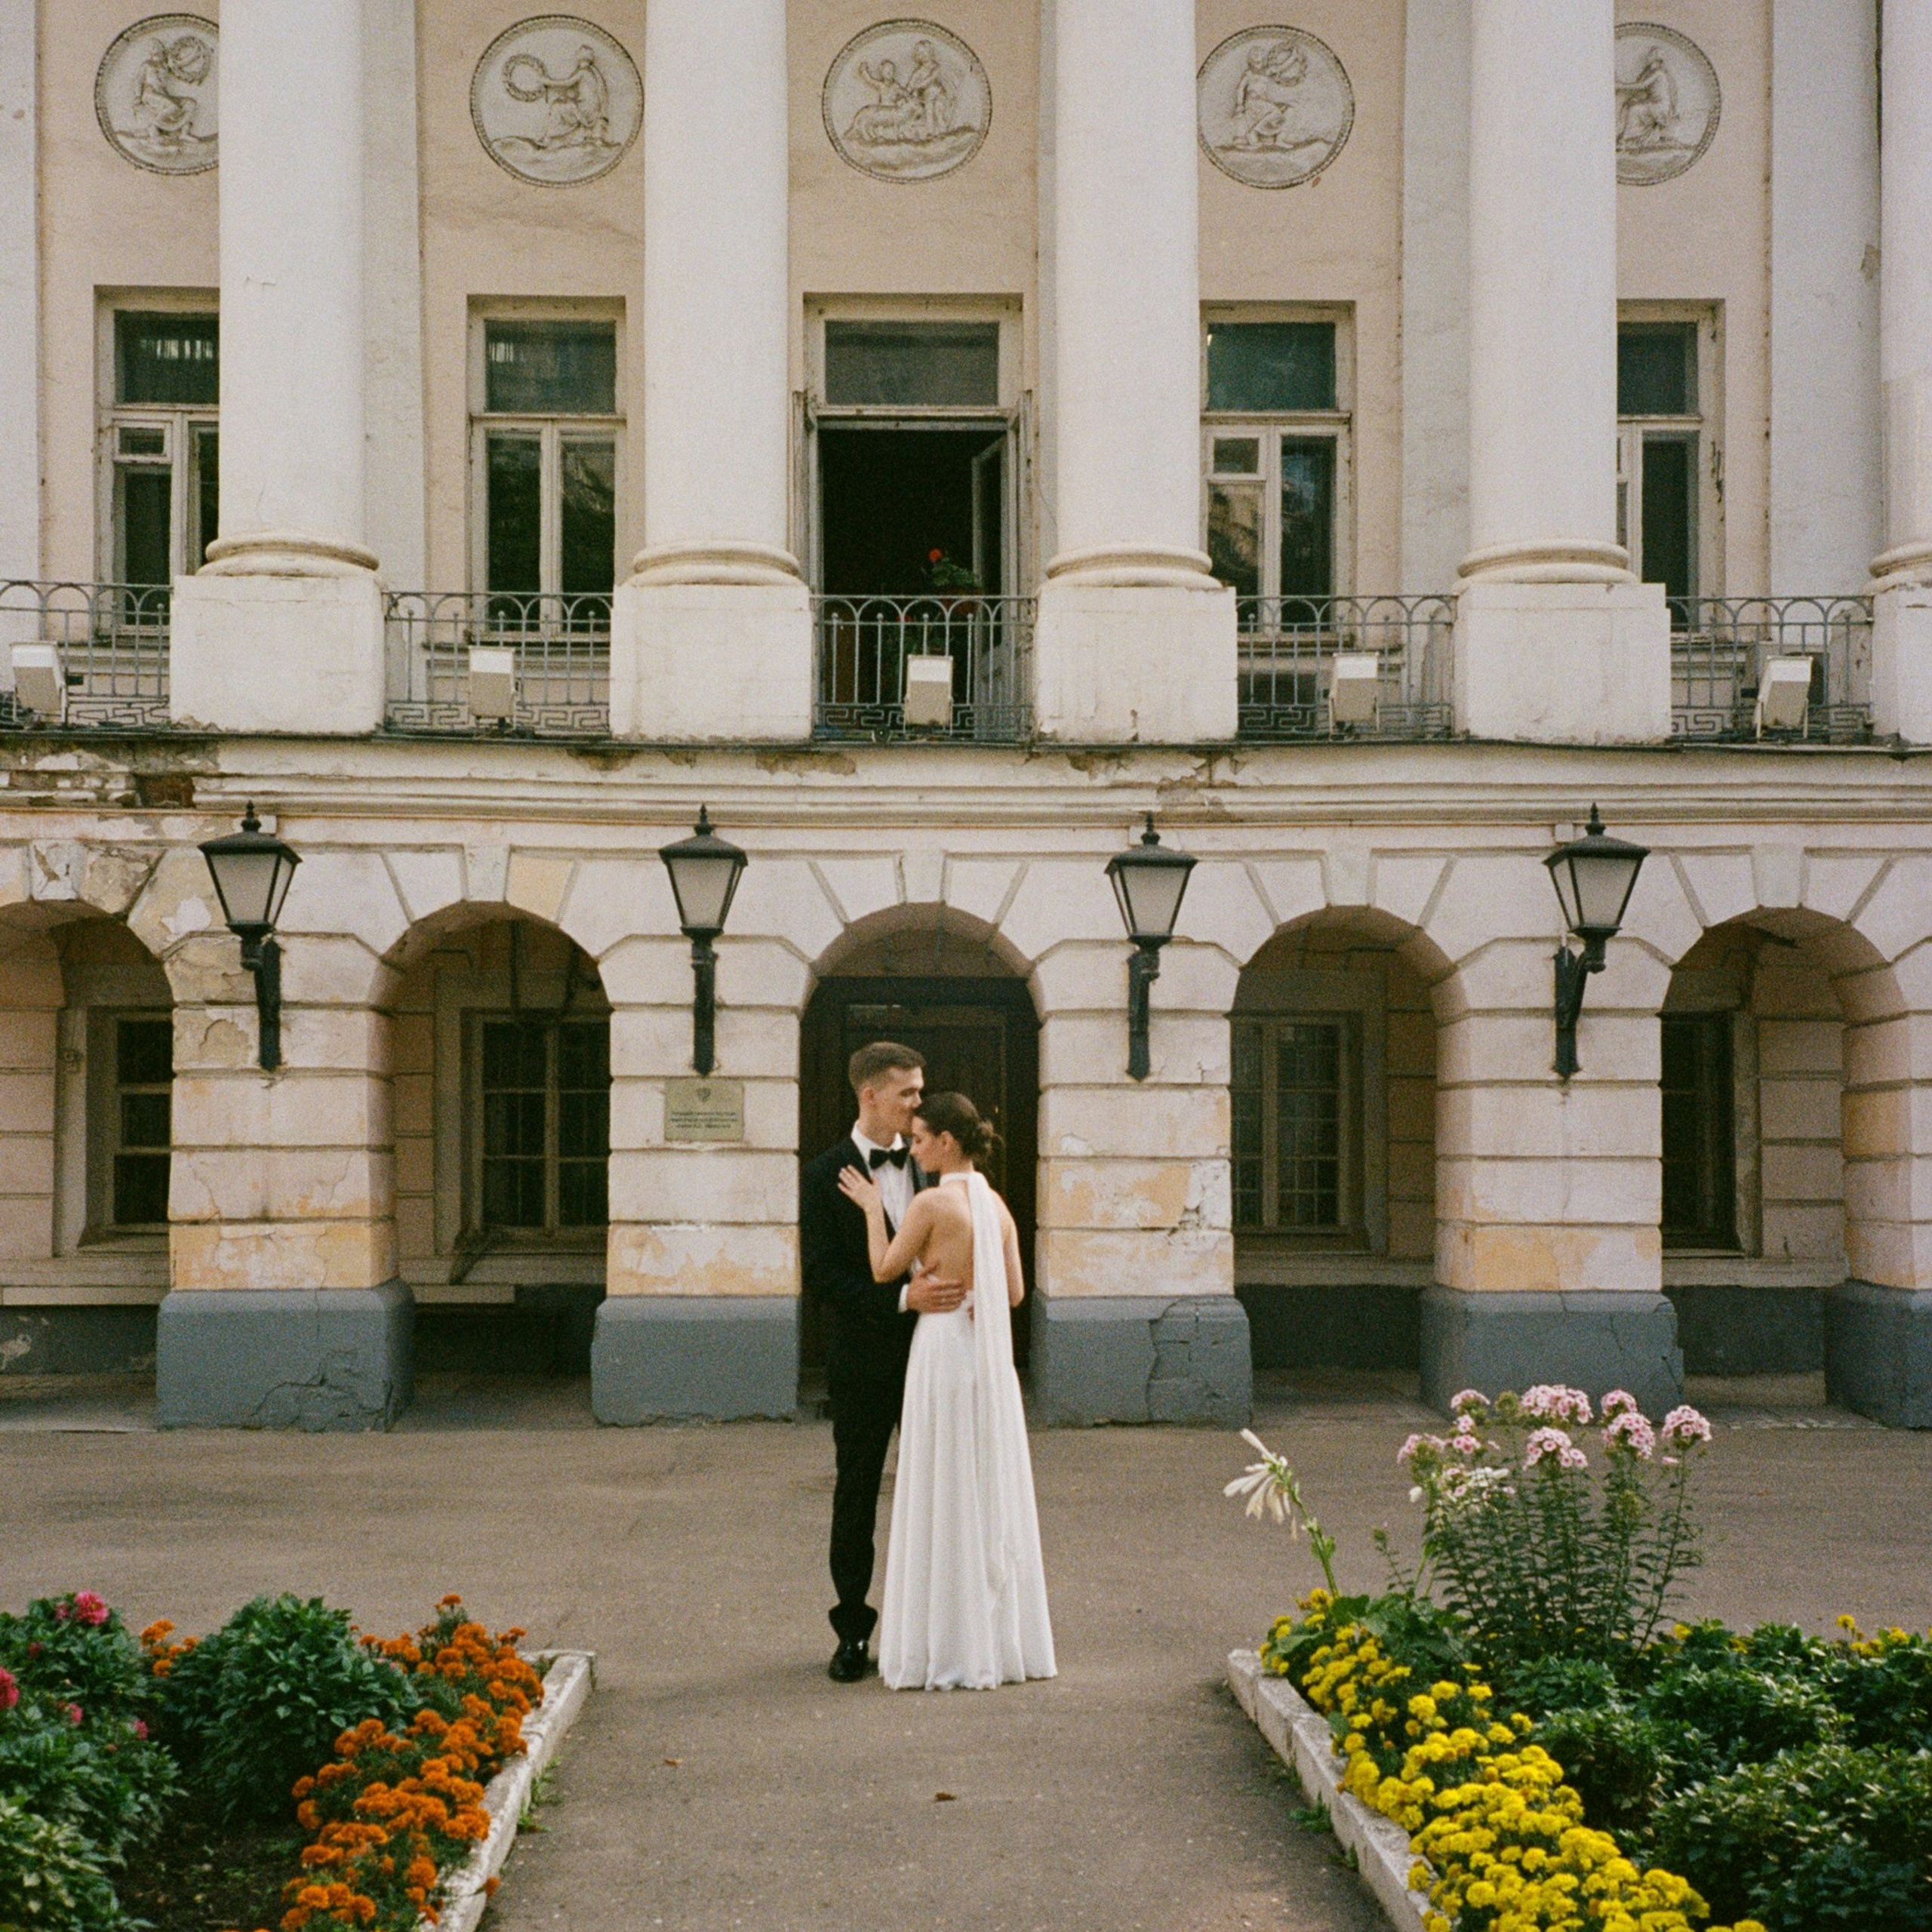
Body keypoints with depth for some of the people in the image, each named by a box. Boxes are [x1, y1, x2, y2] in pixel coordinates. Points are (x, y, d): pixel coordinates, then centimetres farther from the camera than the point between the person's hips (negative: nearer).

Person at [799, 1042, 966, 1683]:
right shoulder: (825, 1175, -5)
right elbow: (821, 1275, -11)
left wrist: (953, 1298, -9)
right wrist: (903, 1297, -22)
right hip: (865, 1359, -3)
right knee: (856, 1495, 6)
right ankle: (854, 1632, 15)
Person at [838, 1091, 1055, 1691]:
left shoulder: (933, 1203, -13)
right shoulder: (995, 1204, 8)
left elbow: (884, 1270, -4)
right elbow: (1015, 1291, 10)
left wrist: (873, 1209, 7)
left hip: (945, 1347, -7)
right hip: (991, 1354, 7)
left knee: (945, 1499, 0)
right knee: (992, 1496, 12)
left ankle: (954, 1650, 4)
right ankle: (1003, 1641, 17)